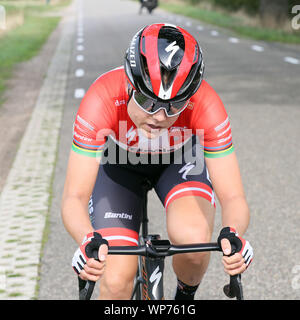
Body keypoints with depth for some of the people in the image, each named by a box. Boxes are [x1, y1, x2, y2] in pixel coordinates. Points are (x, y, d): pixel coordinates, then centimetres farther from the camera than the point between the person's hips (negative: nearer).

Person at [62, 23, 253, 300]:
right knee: (115, 283, -14)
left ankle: (186, 296, 5)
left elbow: (233, 198, -33)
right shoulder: (102, 99, -38)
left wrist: (232, 234, -56)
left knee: (194, 239, -30)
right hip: (118, 160, 0)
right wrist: (89, 241, -60)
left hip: (179, 159, 0)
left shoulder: (205, 105, -35)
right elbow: (74, 197, -39)